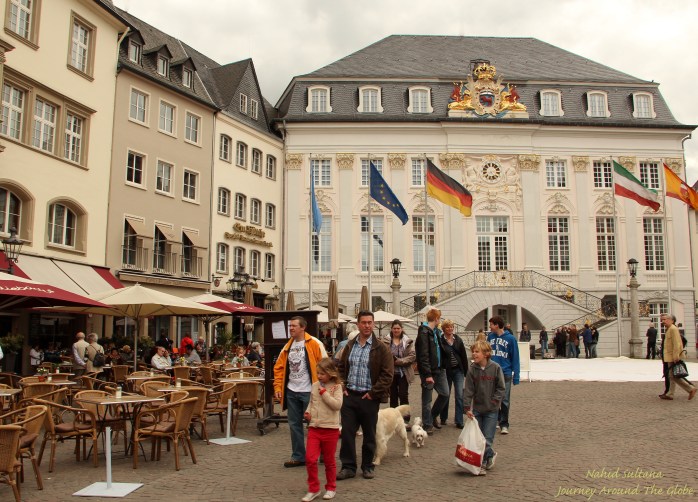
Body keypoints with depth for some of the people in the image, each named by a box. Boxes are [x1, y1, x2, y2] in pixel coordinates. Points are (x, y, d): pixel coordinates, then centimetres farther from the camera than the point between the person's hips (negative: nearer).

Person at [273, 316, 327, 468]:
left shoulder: (315, 344, -10)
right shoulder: (288, 347, 9)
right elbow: (279, 368, 12)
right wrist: (278, 387, 3)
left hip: (309, 392, -6)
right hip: (291, 392, 6)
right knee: (294, 424, 10)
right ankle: (298, 456, 22)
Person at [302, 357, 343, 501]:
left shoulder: (336, 387, -8)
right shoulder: (315, 386, 7)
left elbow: (337, 405, -20)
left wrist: (324, 392, -19)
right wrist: (307, 412, 1)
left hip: (330, 429, -4)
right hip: (314, 428, 4)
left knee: (329, 460, 10)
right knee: (310, 459, -5)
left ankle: (331, 488, 29)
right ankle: (313, 489, 10)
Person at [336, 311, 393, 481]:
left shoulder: (381, 348, -5)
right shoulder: (349, 346, 8)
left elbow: (387, 375, -8)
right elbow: (341, 367, 16)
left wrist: (373, 392, -11)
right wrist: (343, 387, 3)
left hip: (369, 398, -3)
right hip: (349, 396, 3)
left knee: (369, 435, 8)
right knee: (347, 432, 3)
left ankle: (368, 467, 23)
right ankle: (348, 467, 14)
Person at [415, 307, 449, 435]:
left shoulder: (437, 332, 12)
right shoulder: (424, 333, -15)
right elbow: (423, 356, -19)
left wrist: (443, 366, 9)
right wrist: (428, 374, -21)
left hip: (439, 369, 8)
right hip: (429, 371, -8)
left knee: (445, 394, 10)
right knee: (427, 400, 3)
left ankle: (433, 415, 30)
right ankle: (428, 425, 14)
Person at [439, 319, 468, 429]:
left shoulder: (458, 340, 4)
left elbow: (464, 356, 6)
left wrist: (466, 371, 4)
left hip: (458, 370, 2)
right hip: (446, 371, -2)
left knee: (459, 396, -3)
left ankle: (459, 421, 2)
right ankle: (443, 418, 26)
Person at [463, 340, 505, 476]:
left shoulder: (495, 368, -8)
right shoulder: (472, 369, -3)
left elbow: (501, 388, -1)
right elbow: (468, 390, -3)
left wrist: (494, 401, -10)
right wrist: (467, 408, -8)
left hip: (491, 410, -3)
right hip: (476, 409, 3)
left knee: (487, 439, -3)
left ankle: (483, 463, 20)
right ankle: (490, 455, 24)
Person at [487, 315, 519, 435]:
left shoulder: (510, 339, -6)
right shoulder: (490, 337, 4)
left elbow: (515, 358, -4)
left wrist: (516, 376, -6)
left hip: (505, 373, -4)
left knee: (504, 400, -2)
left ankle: (504, 424, 6)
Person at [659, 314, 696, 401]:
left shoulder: (673, 329, -15)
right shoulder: (669, 329, 16)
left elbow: (676, 344, -22)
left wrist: (676, 356, -25)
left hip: (674, 358, -10)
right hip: (671, 357, 10)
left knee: (674, 376, -7)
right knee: (672, 376, 11)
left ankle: (691, 389, -1)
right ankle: (669, 394, 14)